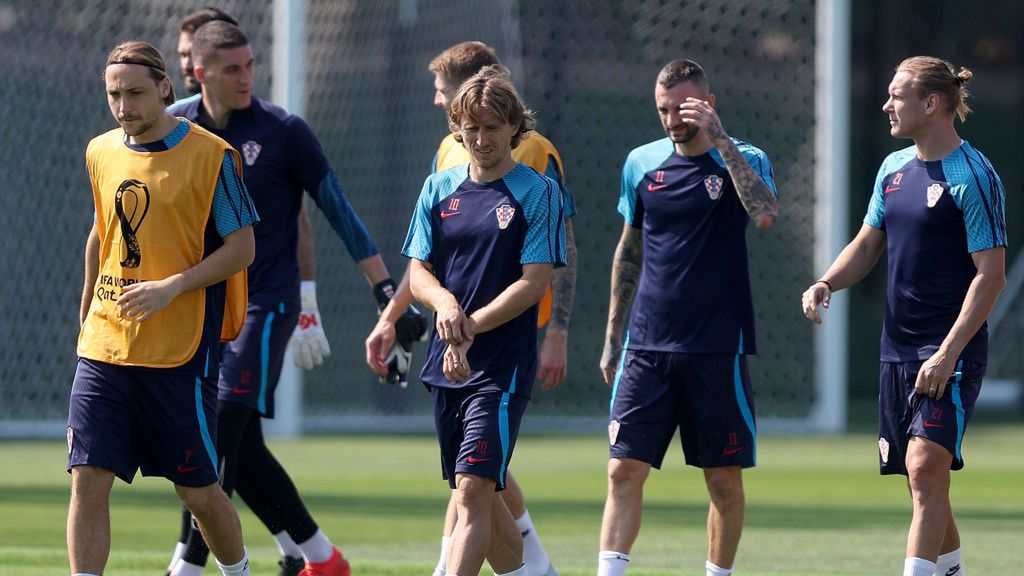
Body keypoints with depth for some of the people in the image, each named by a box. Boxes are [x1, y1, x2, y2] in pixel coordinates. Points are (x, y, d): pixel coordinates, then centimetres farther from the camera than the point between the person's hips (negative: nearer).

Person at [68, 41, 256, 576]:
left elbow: (241, 248, -7)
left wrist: (170, 288, -18)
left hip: (180, 351, -4)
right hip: (104, 347, 4)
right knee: (88, 477, -8)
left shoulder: (210, 155, -7)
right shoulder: (101, 153, 9)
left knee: (197, 490, 4)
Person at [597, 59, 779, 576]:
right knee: (624, 470, -8)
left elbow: (765, 214, -25)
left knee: (724, 479, 4)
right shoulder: (642, 163, 8)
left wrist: (720, 140, -25)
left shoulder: (743, 160, -3)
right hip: (647, 346, 2)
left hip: (718, 348, -2)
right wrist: (612, 335, 16)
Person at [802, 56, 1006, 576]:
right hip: (898, 347, 8)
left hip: (952, 348, -8)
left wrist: (948, 353, -21)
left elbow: (990, 274, -15)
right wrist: (827, 284, 0)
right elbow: (867, 245, 21)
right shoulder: (894, 168, 12)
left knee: (925, 466, -18)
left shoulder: (973, 176, -12)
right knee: (921, 478, 11)